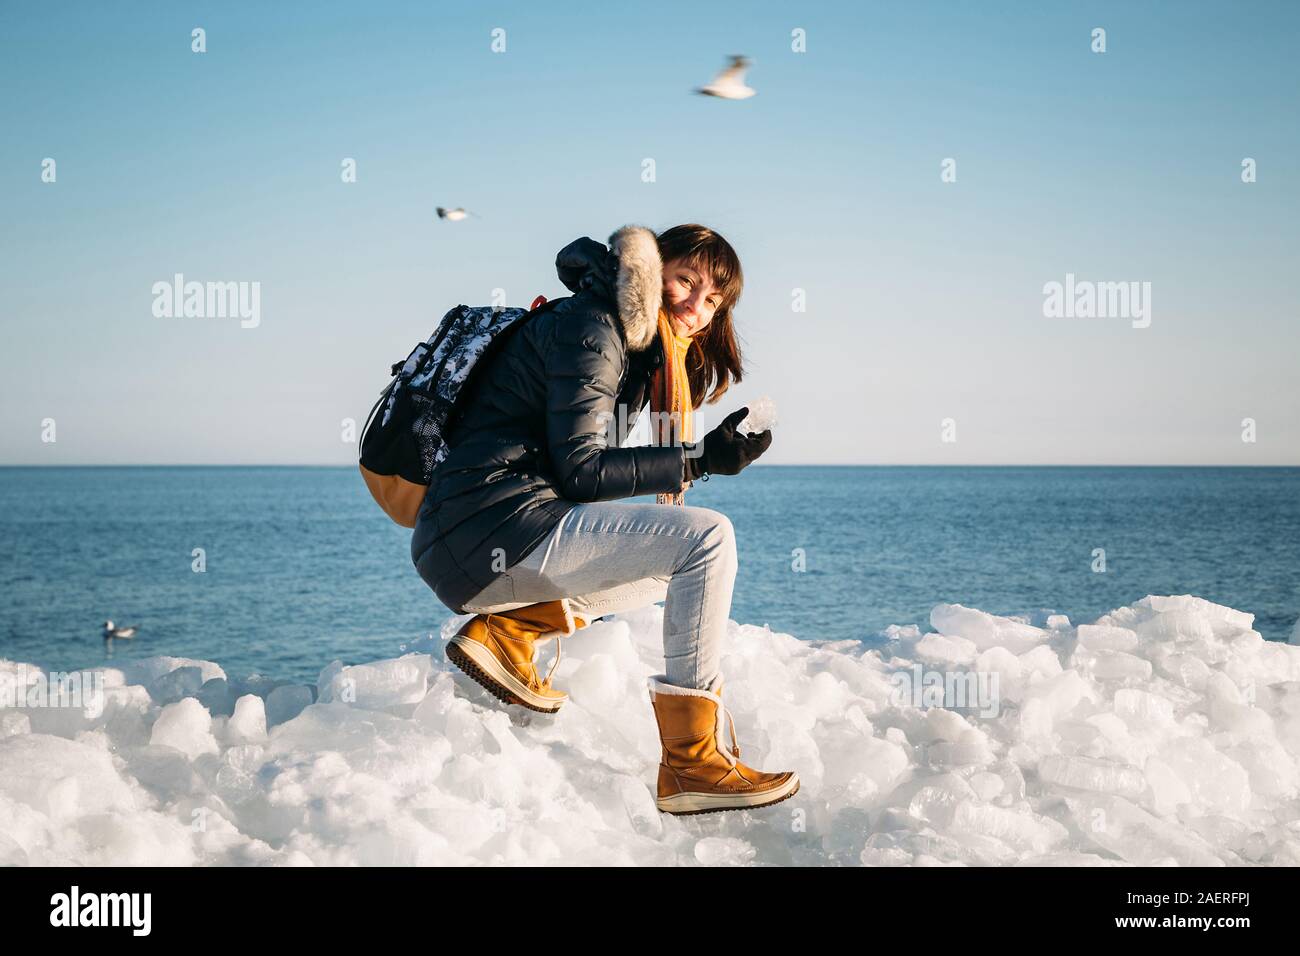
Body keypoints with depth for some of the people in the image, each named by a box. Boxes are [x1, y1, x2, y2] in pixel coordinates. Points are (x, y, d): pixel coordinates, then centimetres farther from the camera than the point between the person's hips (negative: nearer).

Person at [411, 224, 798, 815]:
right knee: (707, 538, -16)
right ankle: (691, 762, -19)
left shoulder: (633, 346, 23)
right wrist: (701, 459, -16)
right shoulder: (589, 328, -7)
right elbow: (577, 471, -15)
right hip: (492, 524, -10)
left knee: (681, 566, 24)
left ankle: (509, 627, 4)